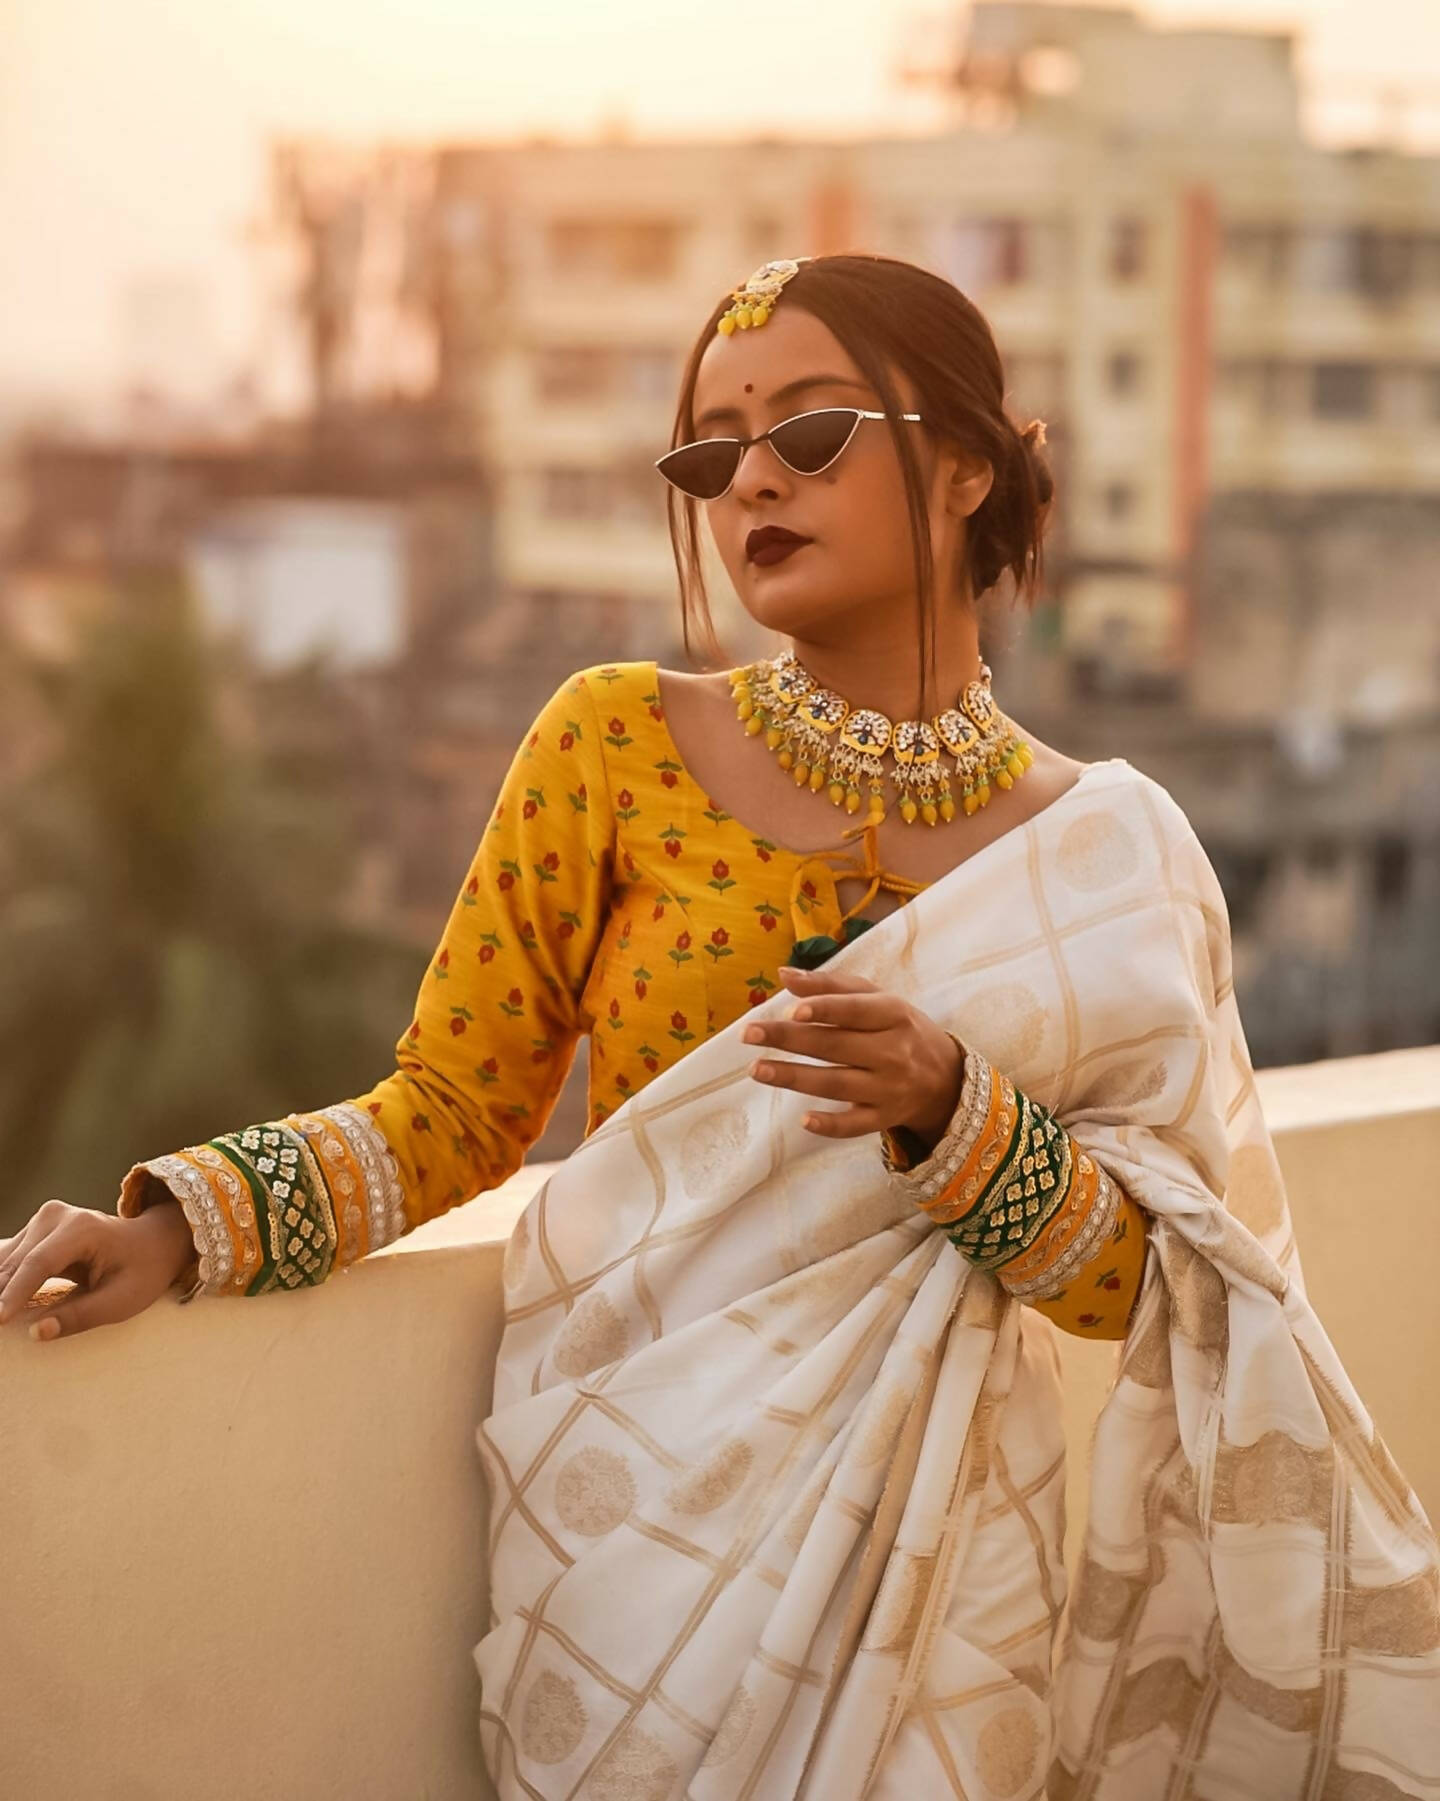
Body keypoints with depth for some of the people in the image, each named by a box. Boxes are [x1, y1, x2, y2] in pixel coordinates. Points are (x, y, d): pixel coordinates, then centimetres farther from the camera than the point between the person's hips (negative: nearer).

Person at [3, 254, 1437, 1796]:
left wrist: (951, 1115, -22)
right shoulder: (616, 744, -4)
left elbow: (1133, 1280, -4)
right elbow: (452, 1111, 0)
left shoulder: (1098, 851, -2)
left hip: (930, 1547, 1)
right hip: (637, 1499, 0)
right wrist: (184, 1226, -14)